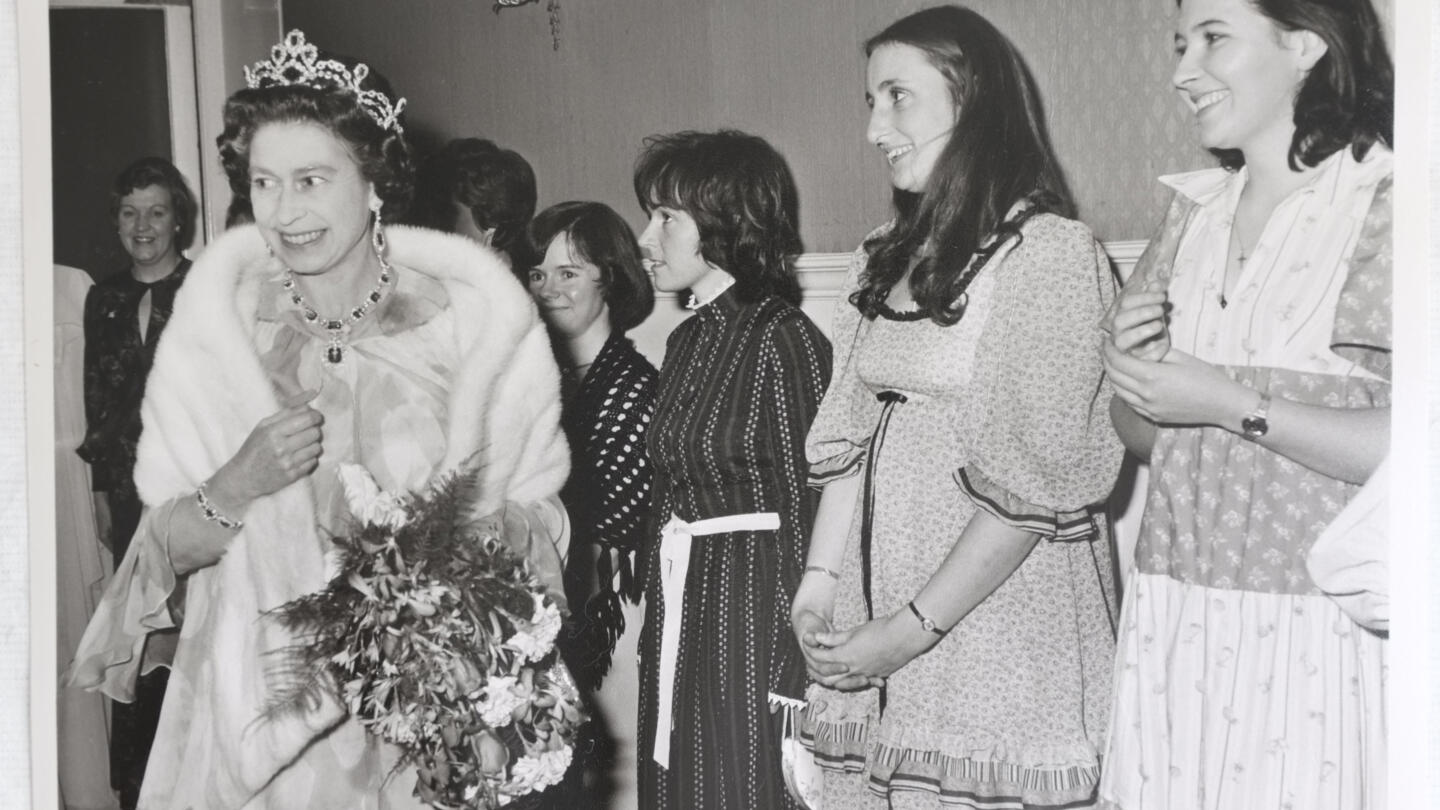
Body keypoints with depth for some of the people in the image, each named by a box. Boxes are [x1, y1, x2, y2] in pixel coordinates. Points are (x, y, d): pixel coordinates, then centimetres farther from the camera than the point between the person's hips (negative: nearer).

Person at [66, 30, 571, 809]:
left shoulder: (474, 316, -9)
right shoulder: (216, 327, -6)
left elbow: (534, 515, -2)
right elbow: (166, 551, -2)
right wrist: (235, 488, -21)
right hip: (263, 711, 1)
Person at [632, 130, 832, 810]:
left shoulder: (784, 338, -11)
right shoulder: (687, 340, 12)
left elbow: (808, 509, -13)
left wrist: (792, 674, -15)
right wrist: (656, 630, 11)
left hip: (753, 615, -7)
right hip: (676, 614, 7)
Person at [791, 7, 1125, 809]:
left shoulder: (1050, 252, -9)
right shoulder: (888, 260, 12)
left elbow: (1037, 480, -13)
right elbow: (849, 436, 11)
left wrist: (915, 627, -14)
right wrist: (820, 578, -2)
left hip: (995, 617, -6)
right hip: (873, 633, 6)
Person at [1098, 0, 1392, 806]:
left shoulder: (1387, 204, -7)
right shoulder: (1194, 211, 11)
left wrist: (1229, 404, -14)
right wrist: (1130, 367, -3)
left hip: (1311, 633, -5)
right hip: (1173, 620, 5)